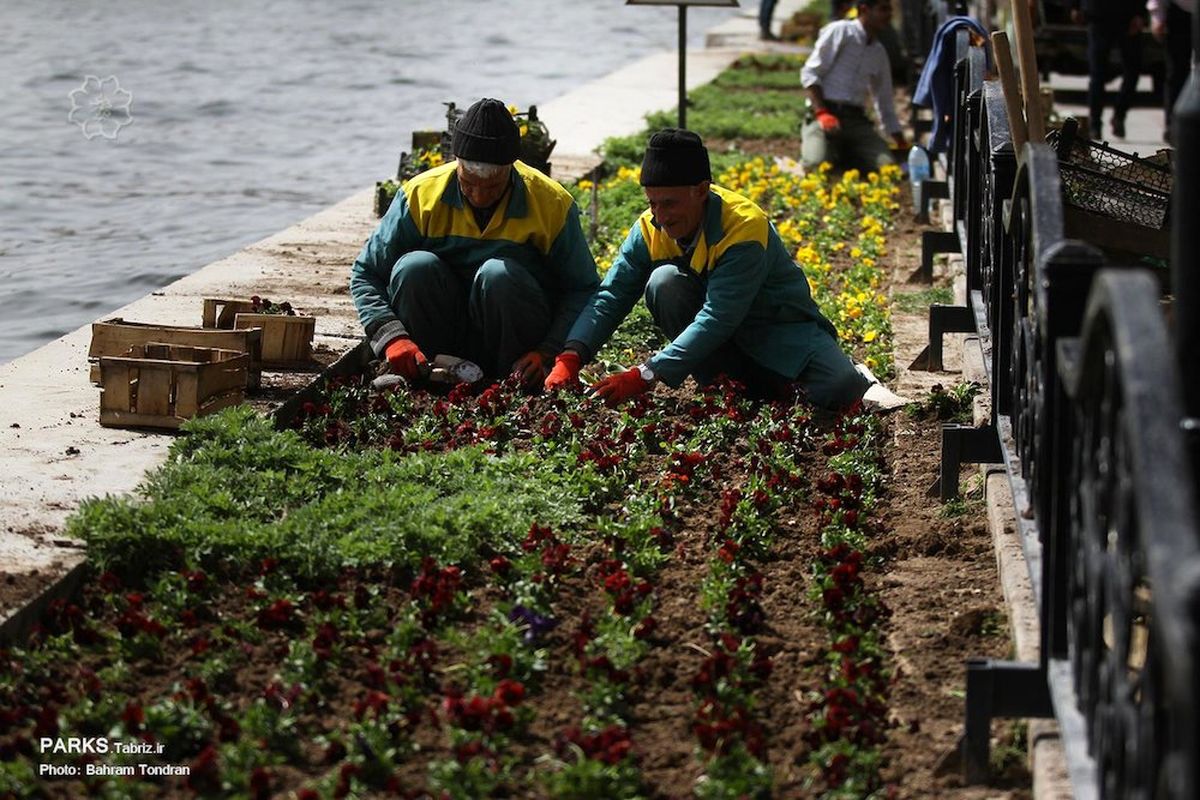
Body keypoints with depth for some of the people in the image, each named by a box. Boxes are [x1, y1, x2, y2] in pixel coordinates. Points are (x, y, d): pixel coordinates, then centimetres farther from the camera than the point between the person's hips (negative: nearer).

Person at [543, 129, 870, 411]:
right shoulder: (650, 229, -12)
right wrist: (570, 358, -34)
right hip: (722, 345, 5)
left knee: (840, 391, -32)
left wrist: (645, 376, -43)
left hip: (780, 330, -5)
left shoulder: (745, 226, -30)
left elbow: (717, 318, -37)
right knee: (665, 282, -25)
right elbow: (611, 296, -15)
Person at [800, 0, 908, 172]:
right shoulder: (840, 31, -1)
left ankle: (844, 155, 9)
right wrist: (821, 113, -18)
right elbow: (809, 73, -7)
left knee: (887, 167, -20)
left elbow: (885, 102, 25)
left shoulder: (879, 53, 18)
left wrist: (902, 144, 18)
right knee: (818, 165, -31)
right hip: (826, 113, -5)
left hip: (856, 119, 5)